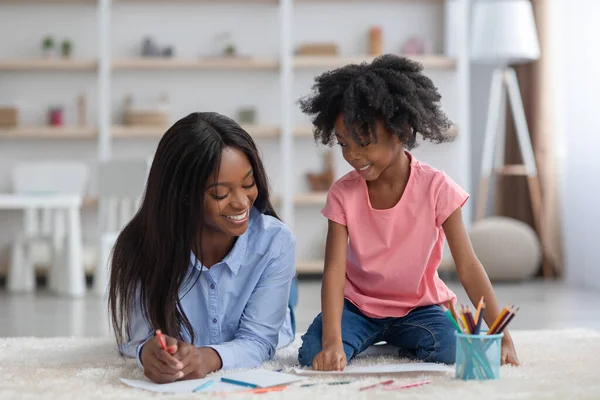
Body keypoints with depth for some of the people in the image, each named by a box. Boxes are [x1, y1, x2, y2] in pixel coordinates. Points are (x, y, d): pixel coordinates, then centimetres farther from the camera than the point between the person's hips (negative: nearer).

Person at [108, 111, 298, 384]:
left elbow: (257, 340, -24)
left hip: (254, 377, 0)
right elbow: (140, 337, -25)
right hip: (173, 383, 1)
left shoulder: (275, 242, -24)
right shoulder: (143, 244, -24)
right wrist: (150, 352, -51)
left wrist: (210, 358, -47)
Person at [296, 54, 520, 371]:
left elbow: (468, 267, -17)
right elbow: (334, 270, -20)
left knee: (448, 349, -30)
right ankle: (372, 340, 7)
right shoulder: (343, 193, -13)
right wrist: (332, 341, -34)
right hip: (357, 303, 1)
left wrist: (501, 335, -24)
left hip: (417, 305, 0)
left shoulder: (435, 188, -18)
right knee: (313, 354, -25)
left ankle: (395, 343, 4)